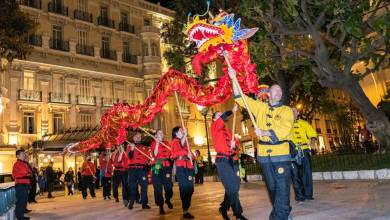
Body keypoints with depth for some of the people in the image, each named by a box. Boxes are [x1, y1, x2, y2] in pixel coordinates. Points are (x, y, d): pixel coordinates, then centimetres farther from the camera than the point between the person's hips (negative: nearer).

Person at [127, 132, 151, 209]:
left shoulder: (145, 147, 15)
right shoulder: (130, 146, 9)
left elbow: (148, 158, 13)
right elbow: (129, 156, -7)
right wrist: (132, 149, -23)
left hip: (142, 169, 1)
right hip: (132, 169, -1)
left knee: (144, 186, -3)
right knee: (132, 187, 1)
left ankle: (144, 203, 2)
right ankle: (131, 203, 12)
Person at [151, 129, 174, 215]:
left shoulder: (167, 143, 14)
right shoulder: (153, 143, 4)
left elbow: (170, 154, 17)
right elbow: (154, 155, -10)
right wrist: (157, 143, -15)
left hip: (166, 167, 3)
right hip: (157, 167, -2)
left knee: (168, 186, -1)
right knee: (158, 187, -3)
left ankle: (168, 200, 29)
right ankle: (161, 206, 7)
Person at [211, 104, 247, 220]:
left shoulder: (227, 130, 22)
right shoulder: (214, 127, 3)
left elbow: (236, 141, 17)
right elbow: (223, 118, -18)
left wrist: (234, 144, -4)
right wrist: (232, 111, -24)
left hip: (233, 160, 7)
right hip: (222, 160, -7)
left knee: (234, 187, 9)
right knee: (232, 187, -10)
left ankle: (224, 208, 27)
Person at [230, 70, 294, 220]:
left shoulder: (286, 110, 2)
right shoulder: (260, 107, 11)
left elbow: (284, 130, -14)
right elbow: (240, 98, 7)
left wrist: (264, 132, -17)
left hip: (281, 154, -3)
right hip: (264, 155, 4)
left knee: (282, 187, -6)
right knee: (272, 187, 14)